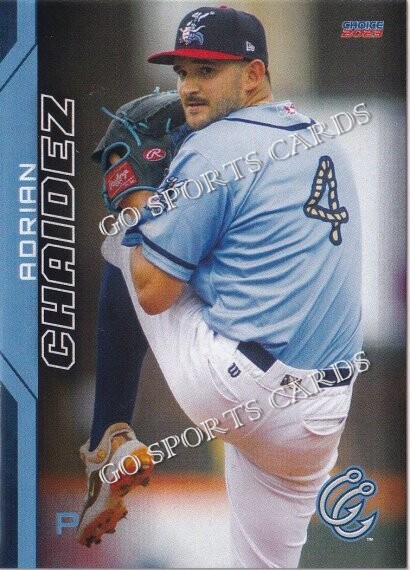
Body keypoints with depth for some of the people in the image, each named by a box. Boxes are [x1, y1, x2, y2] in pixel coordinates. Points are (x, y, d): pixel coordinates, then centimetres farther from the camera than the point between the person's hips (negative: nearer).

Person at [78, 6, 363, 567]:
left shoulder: (213, 147, -9)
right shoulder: (327, 146, 14)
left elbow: (152, 293, -8)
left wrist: (141, 212, 11)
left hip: (231, 390, -7)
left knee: (120, 237, 11)